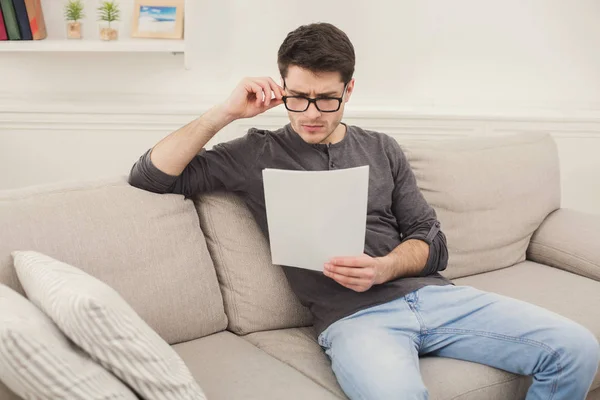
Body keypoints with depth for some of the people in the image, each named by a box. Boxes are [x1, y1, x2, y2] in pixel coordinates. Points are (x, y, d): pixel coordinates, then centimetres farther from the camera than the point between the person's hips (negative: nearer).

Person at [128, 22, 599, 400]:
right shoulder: (258, 154, 9)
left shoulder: (381, 149, 18)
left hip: (431, 294, 5)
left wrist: (384, 268, -8)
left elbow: (432, 241, 14)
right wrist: (225, 112, -4)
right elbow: (149, 175, 3)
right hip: (355, 316, -4)